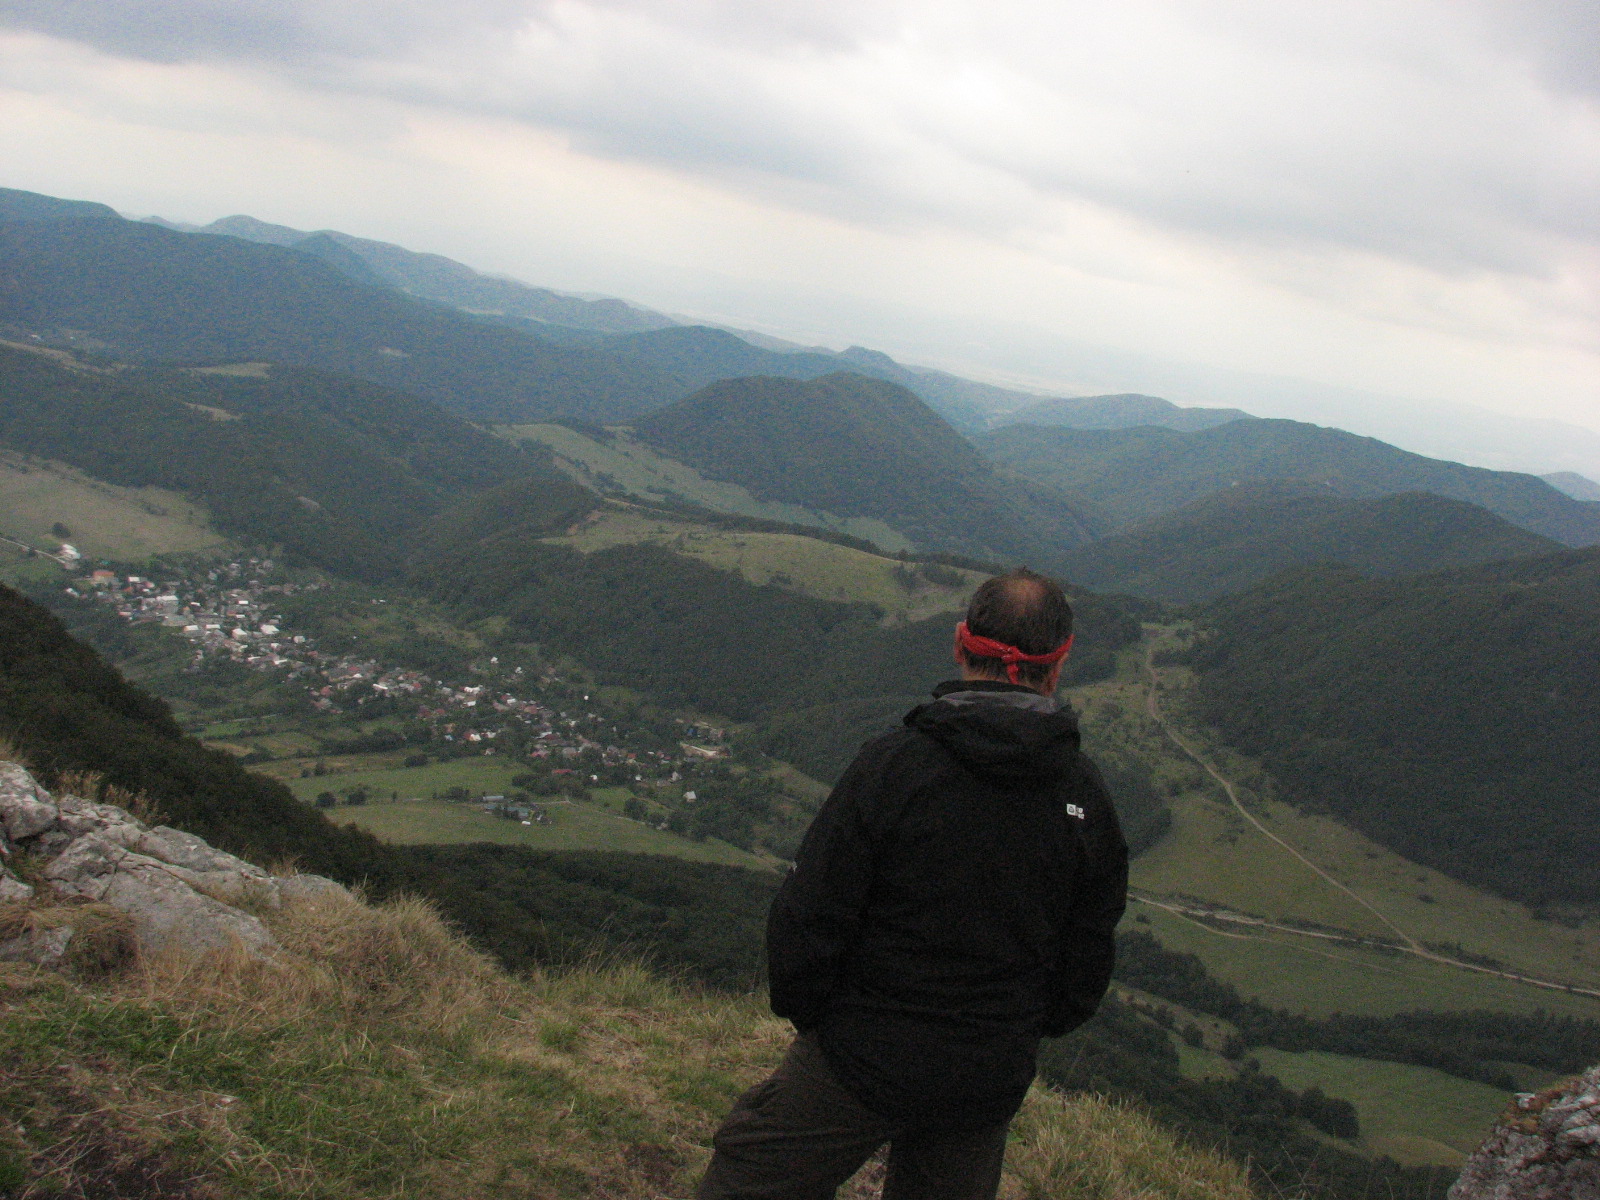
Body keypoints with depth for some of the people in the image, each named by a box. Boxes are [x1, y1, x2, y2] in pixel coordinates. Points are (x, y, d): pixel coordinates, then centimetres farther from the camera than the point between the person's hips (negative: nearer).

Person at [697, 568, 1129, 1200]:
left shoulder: (893, 762, -20)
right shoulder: (1088, 799, -6)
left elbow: (806, 919, -17)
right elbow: (1085, 966, 4)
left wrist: (803, 1011, 2)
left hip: (862, 1059, -4)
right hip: (989, 1087, 4)